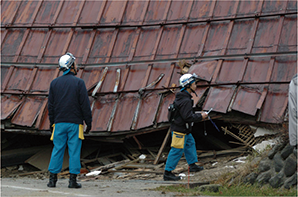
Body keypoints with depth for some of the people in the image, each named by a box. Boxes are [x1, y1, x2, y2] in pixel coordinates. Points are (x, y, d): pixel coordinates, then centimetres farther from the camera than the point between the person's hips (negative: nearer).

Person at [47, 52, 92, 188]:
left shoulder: (54, 83, 6)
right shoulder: (79, 83, -5)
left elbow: (51, 105, 8)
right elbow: (85, 104, -7)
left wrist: (52, 122, 15)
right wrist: (88, 122, 0)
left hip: (59, 123, 3)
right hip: (75, 123, -3)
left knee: (57, 150, 7)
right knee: (74, 151, 1)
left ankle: (52, 179, 6)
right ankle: (73, 180, 0)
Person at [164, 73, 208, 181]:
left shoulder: (182, 96, 9)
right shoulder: (185, 100, -25)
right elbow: (188, 117, -28)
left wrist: (198, 114, 14)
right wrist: (200, 116, -16)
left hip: (184, 129, 11)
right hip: (179, 129, -11)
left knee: (190, 144, 24)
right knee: (177, 151, -5)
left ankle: (193, 165, 37)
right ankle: (167, 173, 0)